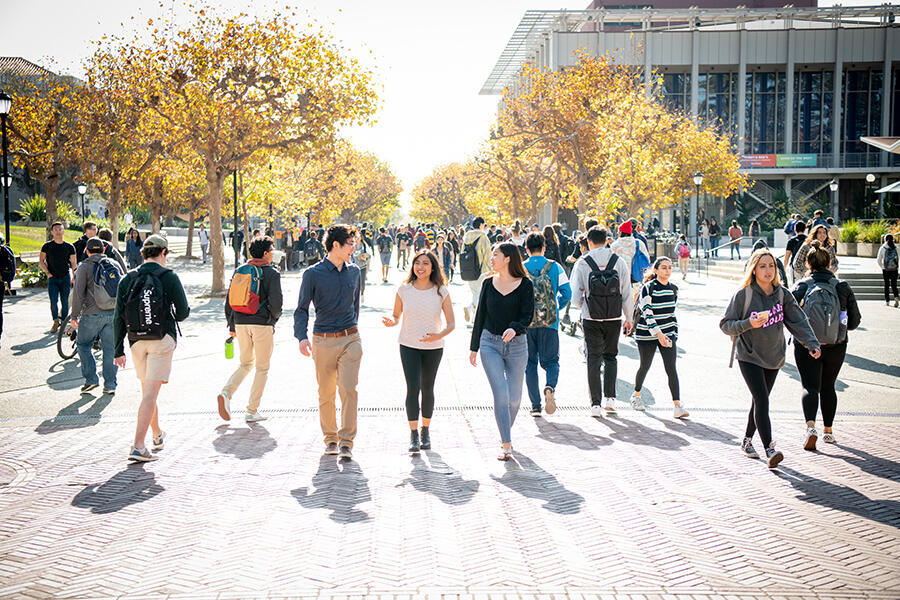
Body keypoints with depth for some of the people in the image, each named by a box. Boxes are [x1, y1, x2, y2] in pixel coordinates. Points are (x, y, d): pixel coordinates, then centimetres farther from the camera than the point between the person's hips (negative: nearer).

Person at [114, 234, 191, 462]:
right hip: (161, 341, -4)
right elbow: (183, 312, -6)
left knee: (147, 390, 20)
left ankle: (158, 435, 36)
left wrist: (119, 351, 7)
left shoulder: (127, 279, 3)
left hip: (136, 341, 4)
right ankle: (138, 447, -13)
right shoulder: (169, 278, -7)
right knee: (150, 393, -6)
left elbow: (118, 318, 2)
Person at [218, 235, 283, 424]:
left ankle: (226, 393, -5)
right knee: (262, 368, 7)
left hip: (241, 322, 5)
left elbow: (229, 300, 10)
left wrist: (232, 326, 16)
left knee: (246, 364, 20)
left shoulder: (239, 271, 9)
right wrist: (273, 318, 6)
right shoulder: (272, 273, -7)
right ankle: (252, 411, 5)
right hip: (262, 324, -5)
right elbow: (276, 302, -14)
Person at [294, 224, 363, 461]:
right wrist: (302, 337, -16)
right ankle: (330, 438, 22)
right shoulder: (313, 274, -4)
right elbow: (302, 308, -3)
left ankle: (346, 441, -4)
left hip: (350, 339, 2)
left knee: (348, 389, -10)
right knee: (326, 394, 6)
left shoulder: (354, 272, 8)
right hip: (323, 341, -2)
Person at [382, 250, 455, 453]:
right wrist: (390, 321, -18)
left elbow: (451, 323, -4)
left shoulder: (441, 292, -7)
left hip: (433, 348, 0)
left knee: (427, 389, 10)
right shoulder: (404, 290, -5)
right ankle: (413, 435, -2)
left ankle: (425, 431, 28)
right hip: (409, 346, 0)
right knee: (412, 388, -10)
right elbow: (396, 316, 6)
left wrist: (440, 335, -23)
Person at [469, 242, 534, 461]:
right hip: (490, 343, 1)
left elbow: (527, 315, -9)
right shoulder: (488, 284, 5)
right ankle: (506, 445, -6)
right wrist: (474, 347, 12)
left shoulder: (525, 285, -2)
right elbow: (480, 316, 11)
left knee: (514, 397, 5)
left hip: (517, 345, -1)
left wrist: (514, 328, -30)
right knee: (501, 394, -11)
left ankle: (506, 432, 32)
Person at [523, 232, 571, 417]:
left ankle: (535, 405, 6)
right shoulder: (555, 267, 0)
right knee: (550, 361, 10)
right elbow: (566, 293, -2)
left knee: (530, 363, 10)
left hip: (526, 323, 0)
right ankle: (550, 386, -21)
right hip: (549, 324, 0)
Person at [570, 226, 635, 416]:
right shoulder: (619, 262, -1)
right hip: (614, 319, 2)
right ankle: (610, 397, 9)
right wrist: (629, 319, 12)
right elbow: (628, 295, 1)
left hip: (591, 319, -1)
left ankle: (596, 404, 2)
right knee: (610, 357, 18)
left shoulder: (582, 264, -6)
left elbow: (575, 298, -6)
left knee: (594, 360, 6)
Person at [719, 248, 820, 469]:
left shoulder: (783, 294, 1)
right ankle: (769, 449, -18)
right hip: (749, 357, -5)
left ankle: (747, 440, 32)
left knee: (760, 401, 13)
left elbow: (798, 321, -2)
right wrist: (749, 324, -25)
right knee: (762, 401, -16)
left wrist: (812, 343, -15)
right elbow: (725, 324, -9)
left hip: (773, 358, 5)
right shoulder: (743, 295, -11)